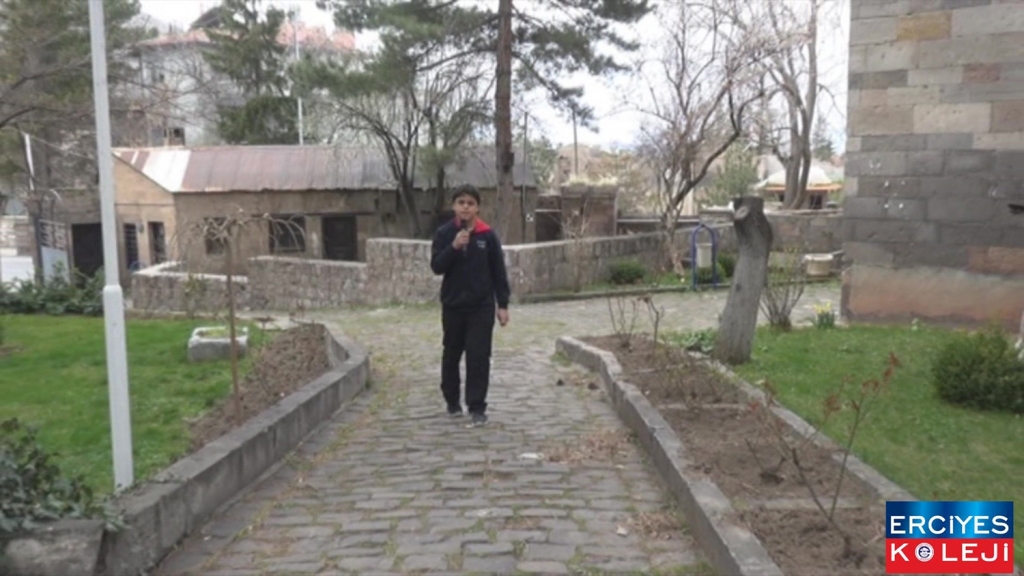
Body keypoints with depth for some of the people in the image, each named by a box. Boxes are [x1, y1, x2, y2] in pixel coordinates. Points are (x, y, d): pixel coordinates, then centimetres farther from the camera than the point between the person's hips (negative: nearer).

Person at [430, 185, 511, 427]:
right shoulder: (444, 233, -1)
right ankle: (452, 400, 31)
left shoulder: (487, 235, -3)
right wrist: (454, 247, -23)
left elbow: (498, 271, 1)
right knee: (451, 354, 13)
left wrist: (503, 304, -1)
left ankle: (477, 407, 2)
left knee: (479, 356, -5)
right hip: (453, 304, 2)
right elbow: (436, 266, -8)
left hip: (482, 306, -1)